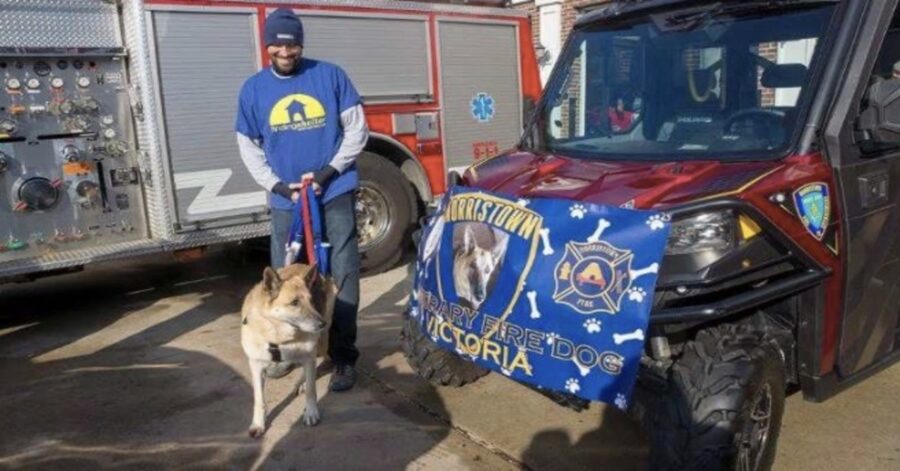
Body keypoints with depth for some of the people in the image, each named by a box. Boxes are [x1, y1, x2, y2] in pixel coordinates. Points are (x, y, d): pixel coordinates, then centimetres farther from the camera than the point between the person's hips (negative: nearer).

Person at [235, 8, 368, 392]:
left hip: (335, 194, -2)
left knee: (343, 276, -1)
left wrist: (328, 171, -10)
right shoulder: (254, 88, 5)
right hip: (286, 199, 3)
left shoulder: (330, 76, -1)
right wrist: (277, 185, -5)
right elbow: (249, 147, 9)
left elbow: (357, 129, 1)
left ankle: (344, 356, 8)